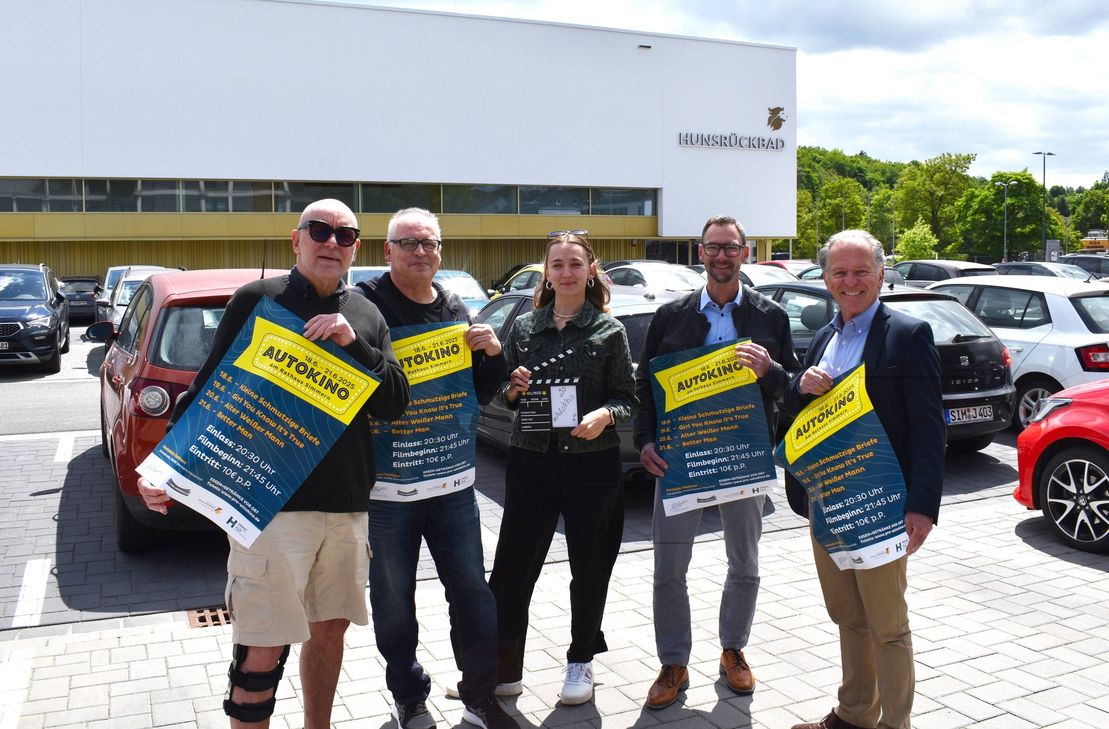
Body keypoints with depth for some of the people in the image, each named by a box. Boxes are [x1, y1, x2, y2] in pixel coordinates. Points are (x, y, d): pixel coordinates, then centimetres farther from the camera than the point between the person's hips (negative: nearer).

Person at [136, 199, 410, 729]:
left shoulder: (367, 317, 11)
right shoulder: (256, 300, -1)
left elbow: (395, 405, 4)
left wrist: (354, 344, -11)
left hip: (347, 505, 5)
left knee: (330, 627, 17)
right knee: (263, 651, -3)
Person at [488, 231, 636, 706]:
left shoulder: (609, 331, 0)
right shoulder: (524, 327, 6)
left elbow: (627, 399, -1)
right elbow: (505, 394, 13)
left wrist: (605, 415, -21)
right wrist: (511, 389, -9)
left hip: (591, 463, -1)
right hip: (530, 459, 2)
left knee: (589, 567, 10)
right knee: (512, 565, 1)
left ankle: (580, 662, 29)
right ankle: (504, 667, 16)